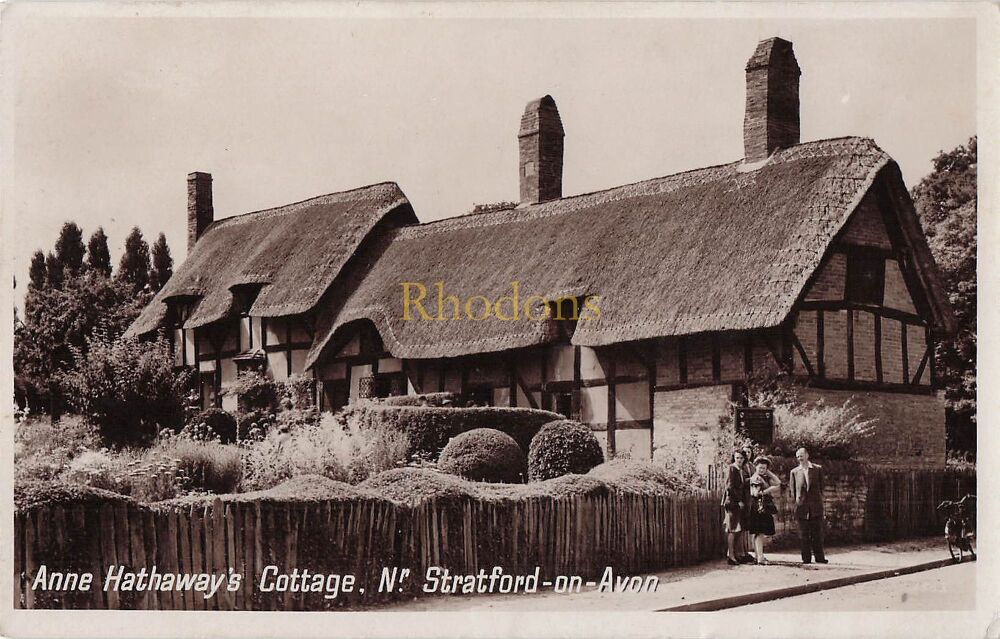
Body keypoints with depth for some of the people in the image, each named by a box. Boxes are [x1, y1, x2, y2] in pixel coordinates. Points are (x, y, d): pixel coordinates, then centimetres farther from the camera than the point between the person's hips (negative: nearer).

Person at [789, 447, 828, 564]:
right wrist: (794, 501, 2)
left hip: (816, 506, 0)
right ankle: (806, 558, 7)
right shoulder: (794, 472, 7)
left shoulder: (817, 469, 7)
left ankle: (819, 557, 9)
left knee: (817, 533, 3)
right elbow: (792, 489, 10)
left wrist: (820, 499, 3)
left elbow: (821, 486, 10)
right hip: (801, 506, 0)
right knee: (803, 534, 2)